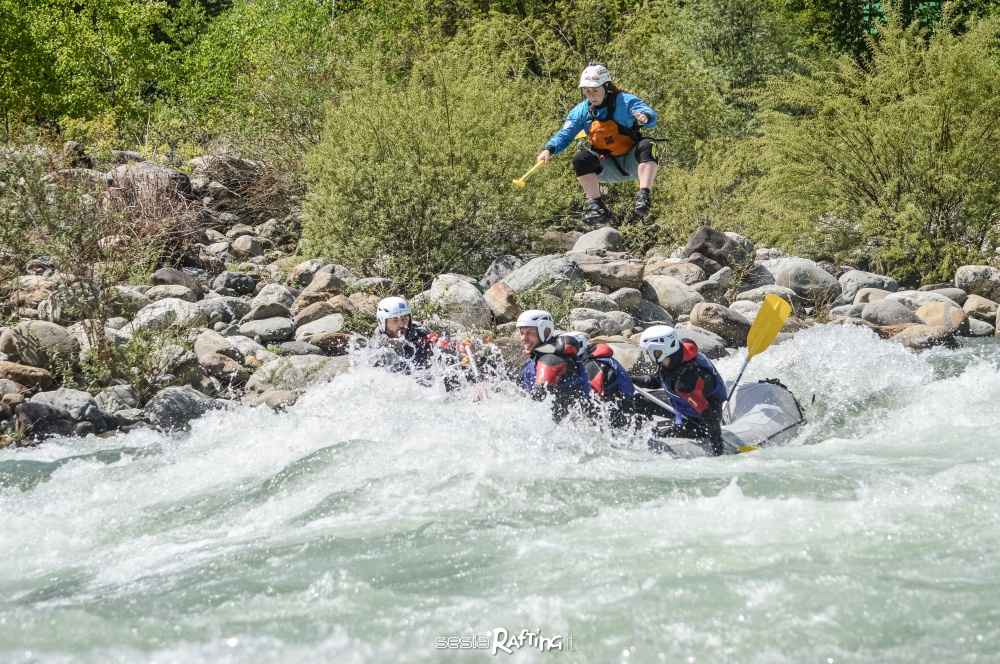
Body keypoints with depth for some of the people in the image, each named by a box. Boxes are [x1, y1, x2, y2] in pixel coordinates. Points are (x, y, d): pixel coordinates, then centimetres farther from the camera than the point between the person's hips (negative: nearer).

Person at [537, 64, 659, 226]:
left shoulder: (625, 101, -12)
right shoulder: (581, 111, -1)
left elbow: (652, 117, -26)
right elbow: (565, 134, -7)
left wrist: (644, 117, -51)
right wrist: (549, 149, -27)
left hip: (631, 162, -3)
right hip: (607, 168, 3)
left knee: (646, 146, -32)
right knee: (580, 159, -23)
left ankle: (644, 195, -40)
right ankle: (596, 205, -22)